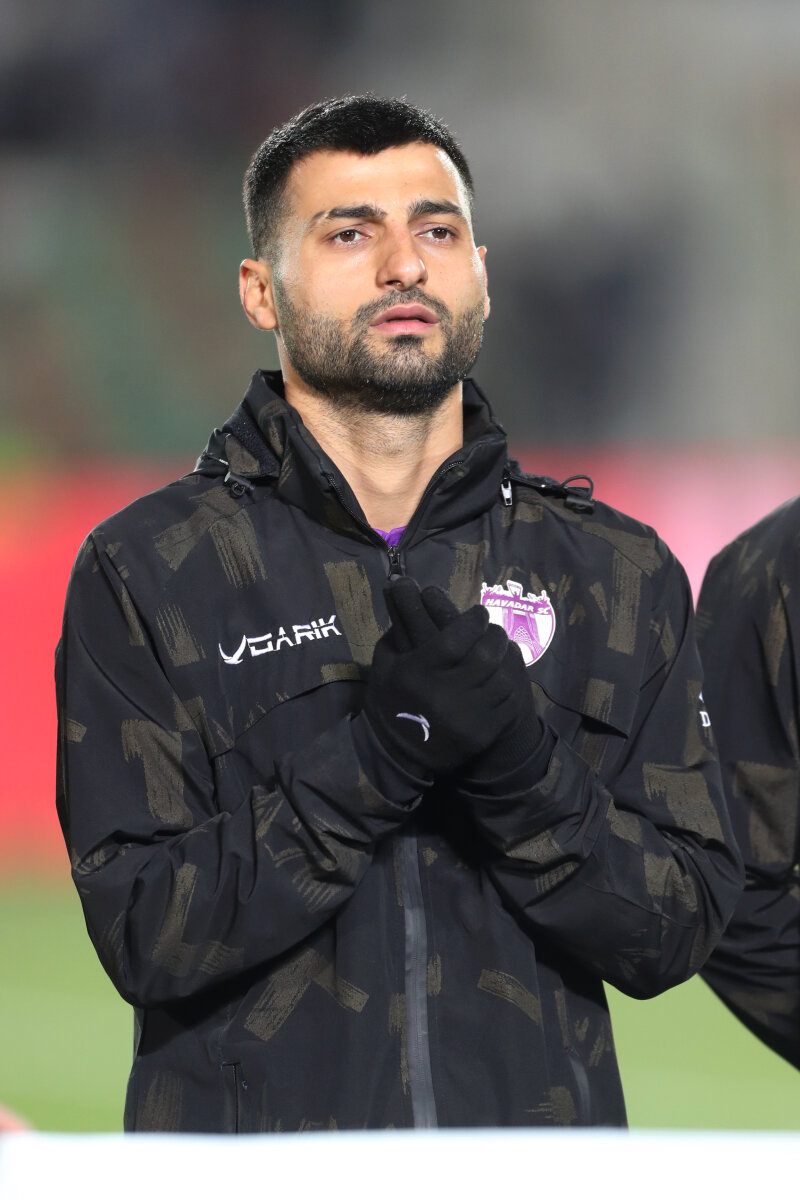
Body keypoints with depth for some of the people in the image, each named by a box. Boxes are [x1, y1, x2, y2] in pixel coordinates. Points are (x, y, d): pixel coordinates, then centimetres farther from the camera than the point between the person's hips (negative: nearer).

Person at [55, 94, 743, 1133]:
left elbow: (679, 931, -4)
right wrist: (368, 756, -23)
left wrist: (523, 768, -20)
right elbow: (146, 937, -12)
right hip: (255, 1122, -2)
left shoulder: (618, 574, 3)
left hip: (536, 1133, 2)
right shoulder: (146, 571, -4)